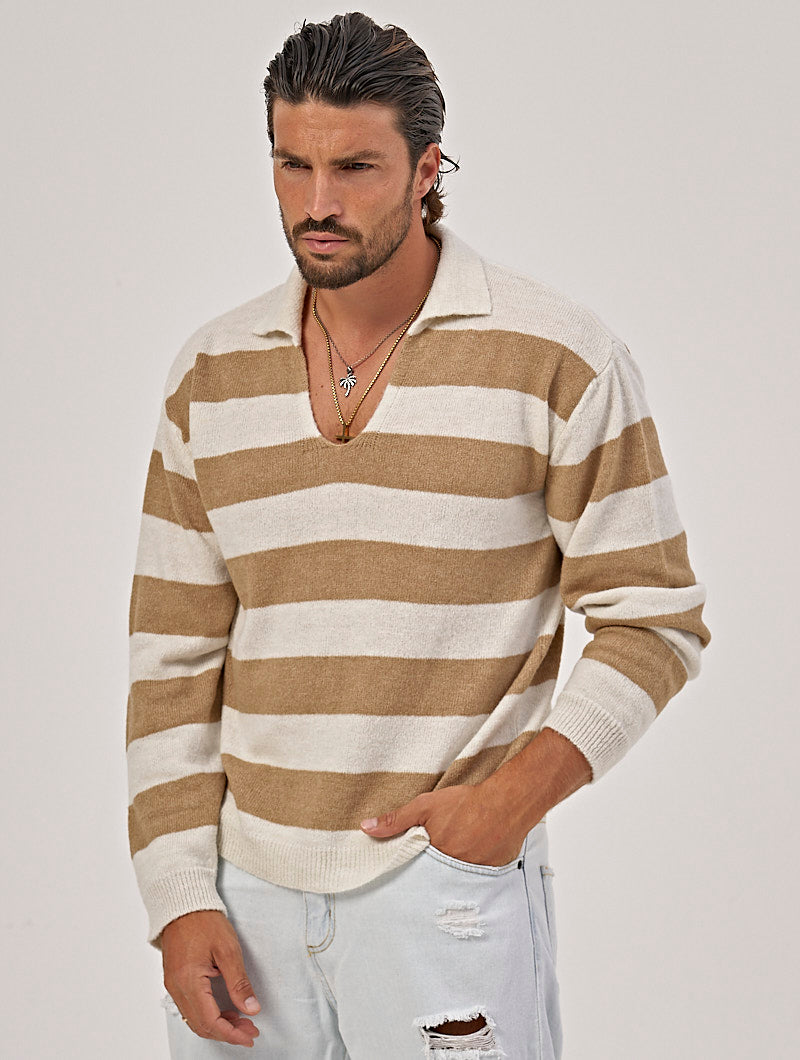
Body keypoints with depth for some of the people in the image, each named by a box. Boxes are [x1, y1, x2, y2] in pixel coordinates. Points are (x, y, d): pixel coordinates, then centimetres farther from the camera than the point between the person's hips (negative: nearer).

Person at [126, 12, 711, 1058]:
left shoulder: (560, 361, -4)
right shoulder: (210, 375, 6)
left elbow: (656, 620, -1)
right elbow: (174, 656, 7)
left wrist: (520, 790, -14)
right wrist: (180, 902, 0)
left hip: (446, 883, -3)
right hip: (247, 889, 3)